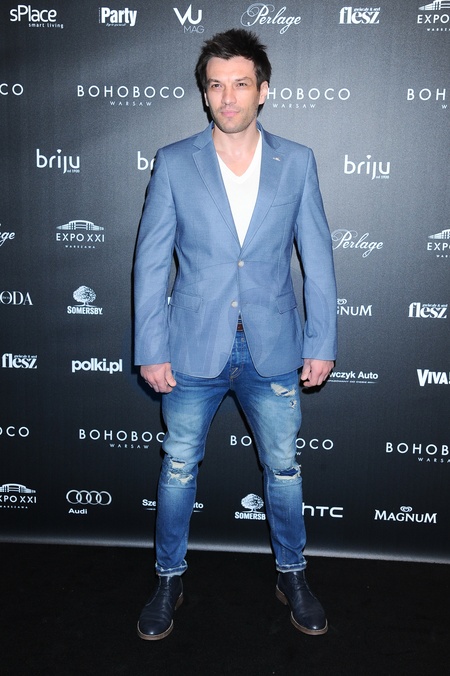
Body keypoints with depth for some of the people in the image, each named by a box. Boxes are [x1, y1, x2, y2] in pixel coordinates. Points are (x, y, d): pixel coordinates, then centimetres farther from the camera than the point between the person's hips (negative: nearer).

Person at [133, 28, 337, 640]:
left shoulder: (296, 162, 0)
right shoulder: (173, 164, -3)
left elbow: (317, 259, 2)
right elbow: (151, 262, -2)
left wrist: (322, 343, -1)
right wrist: (151, 350, -6)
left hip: (272, 349, 1)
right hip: (194, 349, 0)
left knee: (284, 469, 13)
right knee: (178, 468, 12)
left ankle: (292, 575, 37)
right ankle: (170, 579, 34)